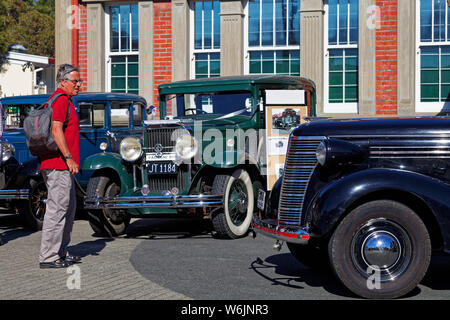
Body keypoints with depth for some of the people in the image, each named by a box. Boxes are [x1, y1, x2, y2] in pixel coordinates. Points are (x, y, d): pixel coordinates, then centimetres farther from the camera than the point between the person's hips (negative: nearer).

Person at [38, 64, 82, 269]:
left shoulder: (63, 99, 22)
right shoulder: (61, 99, -11)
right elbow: (56, 130, -21)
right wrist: (69, 158, -22)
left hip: (62, 165, 11)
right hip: (58, 165, -11)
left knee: (69, 207, 16)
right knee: (57, 208, -9)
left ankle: (61, 252, 23)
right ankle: (48, 257, -6)